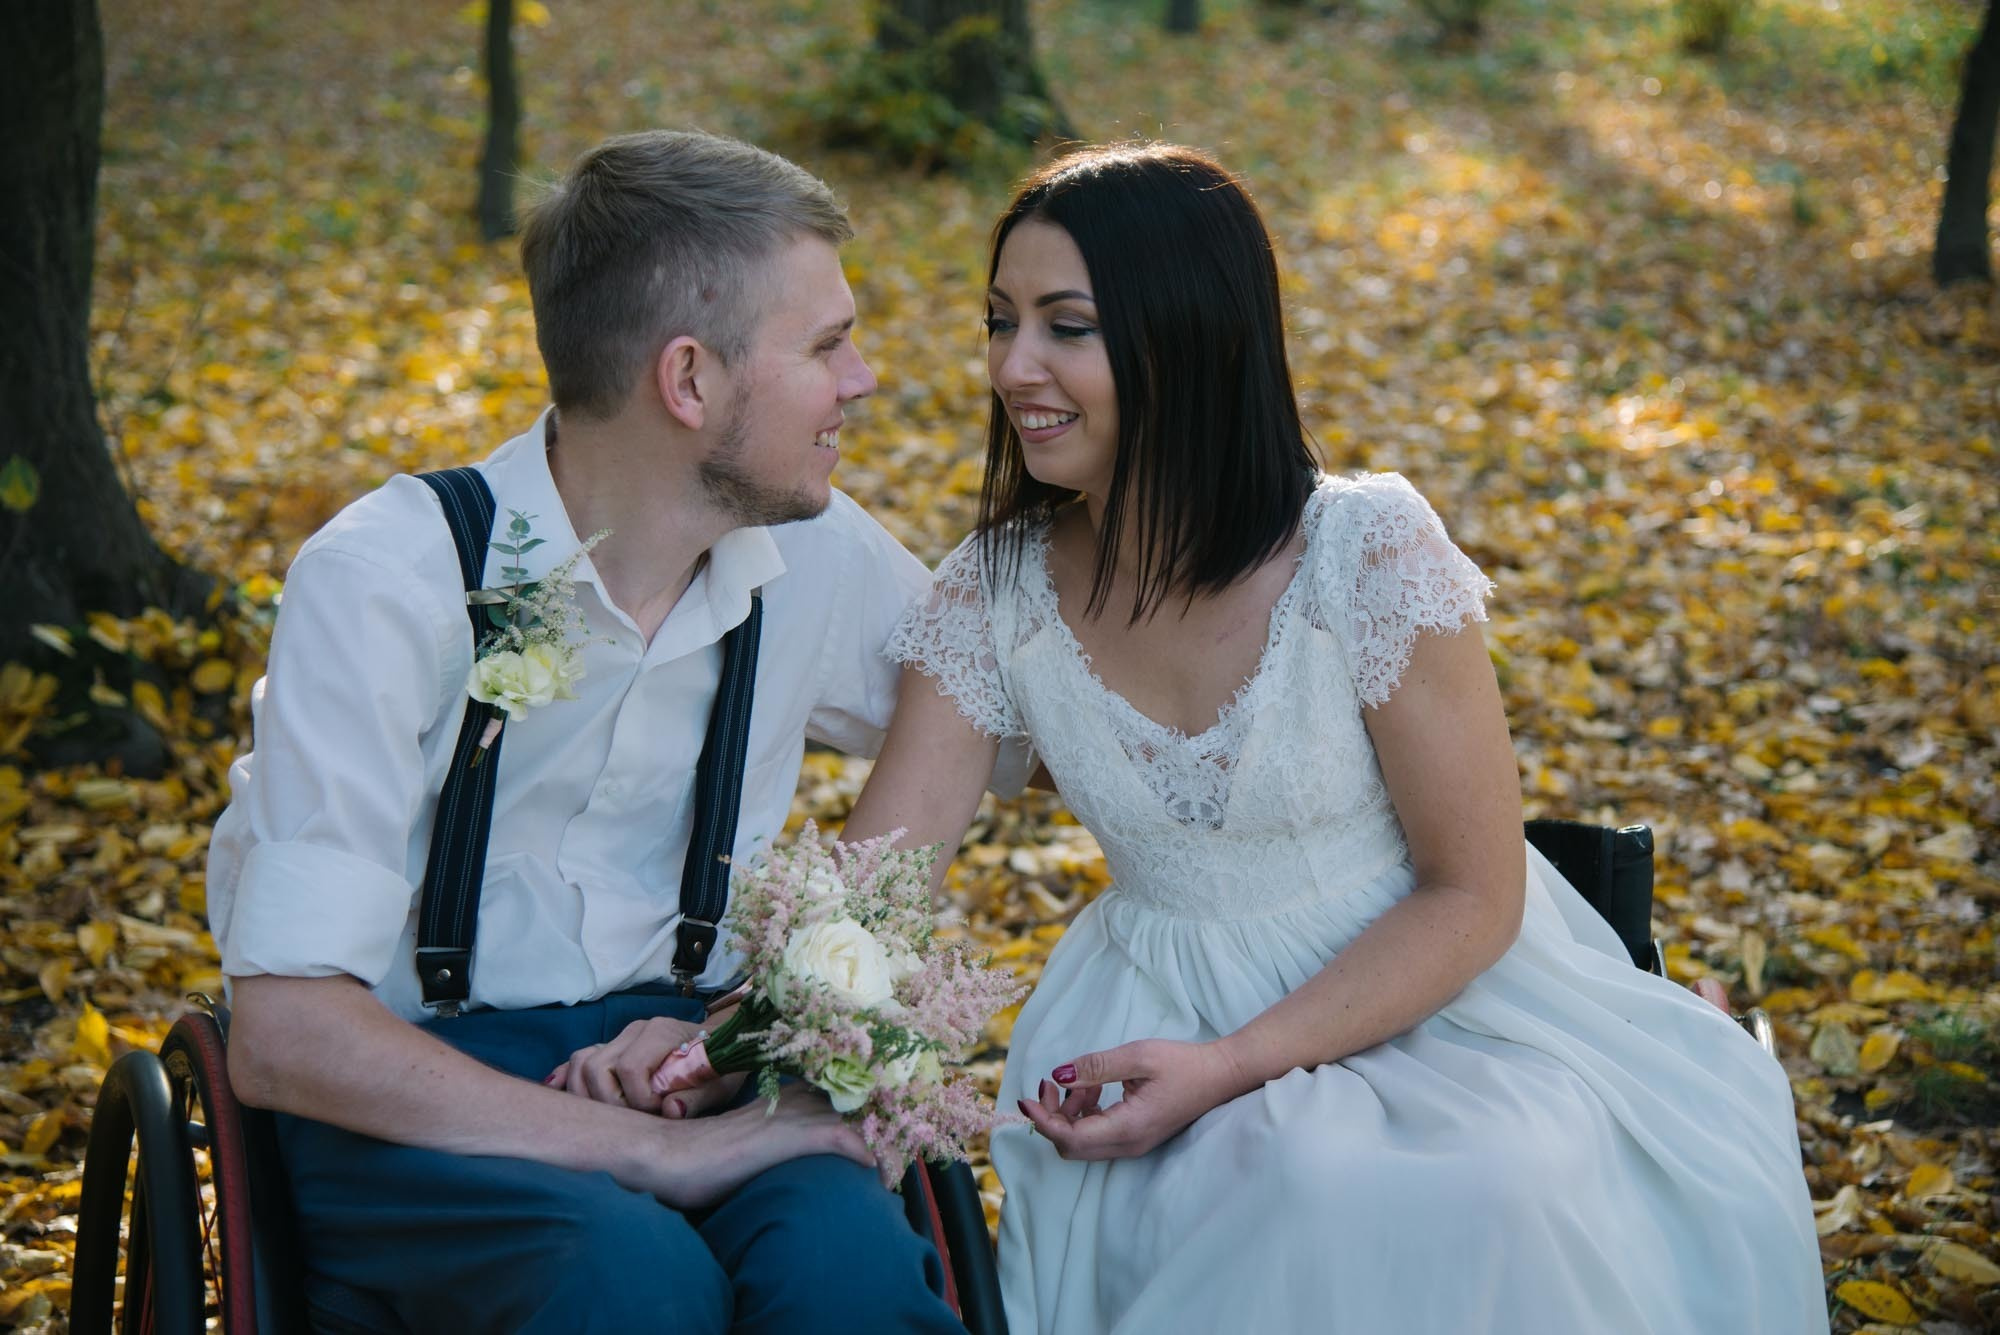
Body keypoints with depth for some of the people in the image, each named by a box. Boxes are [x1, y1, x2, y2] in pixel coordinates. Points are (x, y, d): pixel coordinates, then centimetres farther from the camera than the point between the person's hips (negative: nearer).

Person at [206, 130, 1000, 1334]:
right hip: (406, 1089, -3)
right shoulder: (389, 582, -17)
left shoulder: (820, 558, -2)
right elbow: (286, 1035, -22)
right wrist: (655, 1150, -25)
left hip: (665, 1047, 4)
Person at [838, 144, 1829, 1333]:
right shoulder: (997, 590, -6)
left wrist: (1229, 1068, -23)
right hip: (1162, 1009, 2)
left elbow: (1474, 895, -13)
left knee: (1482, 1203, -34)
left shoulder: (1369, 554, -18)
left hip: (1429, 1002, -2)